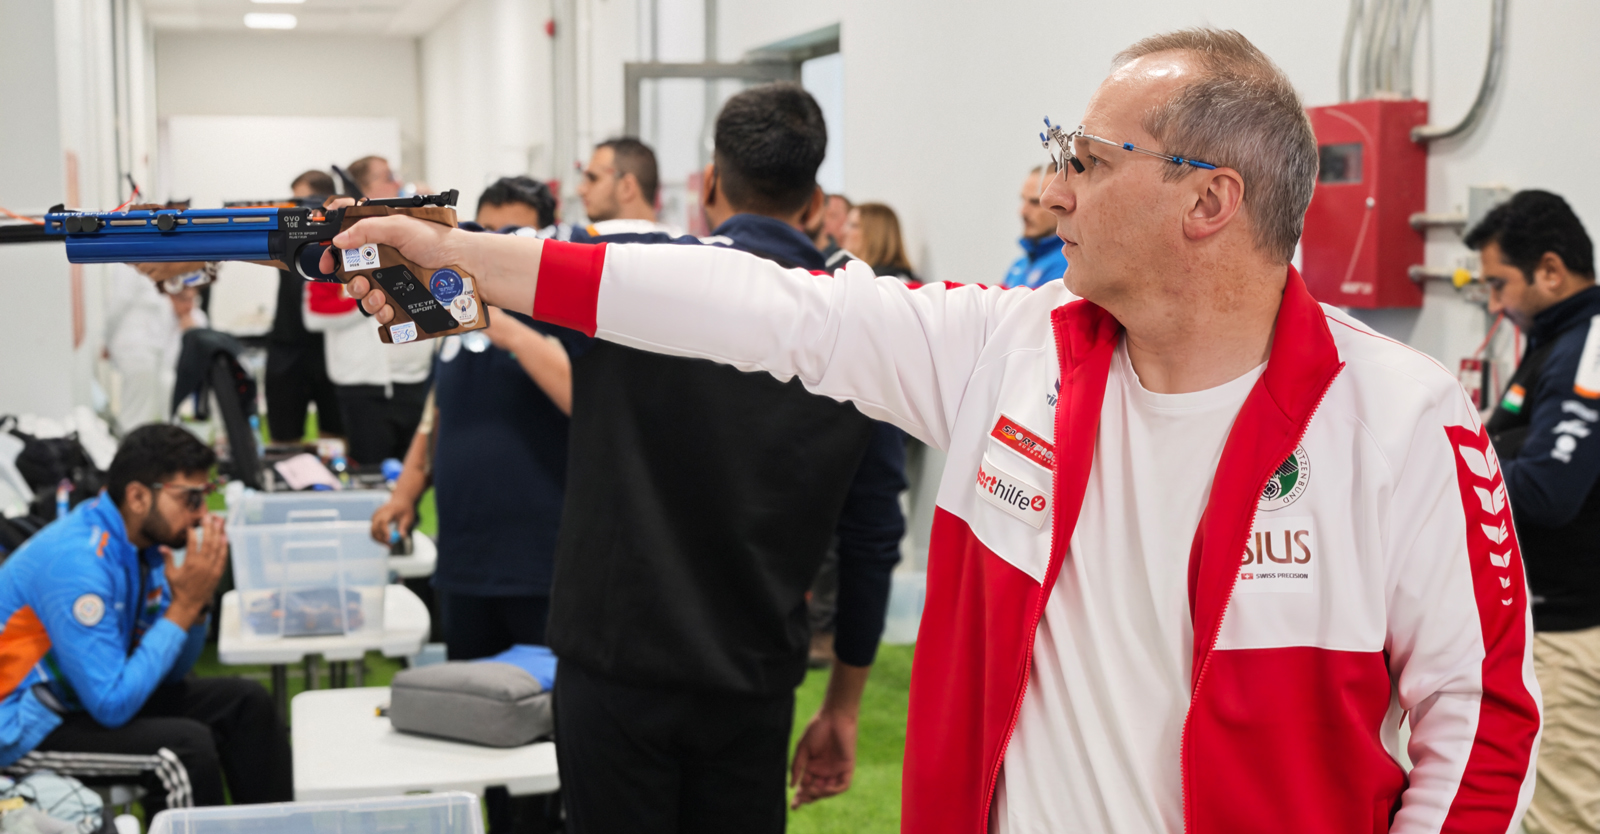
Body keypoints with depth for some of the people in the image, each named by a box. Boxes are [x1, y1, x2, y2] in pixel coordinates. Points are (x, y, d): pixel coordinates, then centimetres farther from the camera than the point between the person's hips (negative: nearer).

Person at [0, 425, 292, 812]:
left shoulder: (143, 537, -3)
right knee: (187, 744, -27)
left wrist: (196, 603, -13)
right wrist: (183, 606, -26)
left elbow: (172, 672, 7)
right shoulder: (77, 562, -29)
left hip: (91, 693, 9)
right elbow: (112, 706, -30)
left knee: (246, 702, 3)